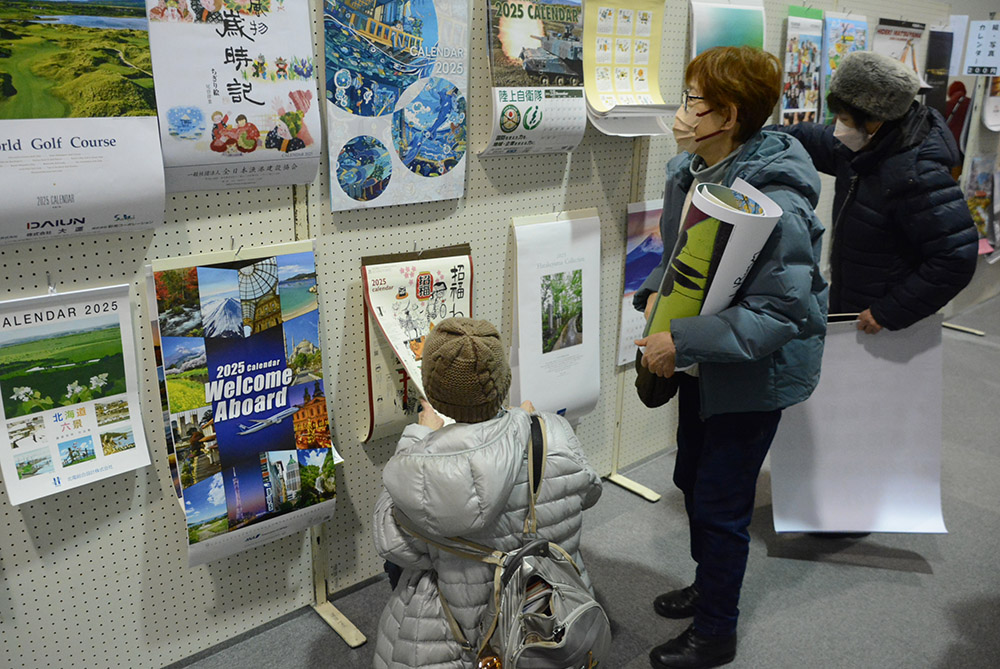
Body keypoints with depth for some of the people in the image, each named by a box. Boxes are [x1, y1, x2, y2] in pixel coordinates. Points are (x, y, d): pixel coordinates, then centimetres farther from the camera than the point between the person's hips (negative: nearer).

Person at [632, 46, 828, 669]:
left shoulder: (772, 203, -29)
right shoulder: (689, 171, -2)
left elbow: (783, 312, -31)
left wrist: (682, 341, -32)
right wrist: (656, 293, -7)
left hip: (755, 372, -9)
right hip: (701, 363, 9)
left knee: (720, 503, 5)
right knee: (692, 479, 22)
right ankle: (709, 586, 48)